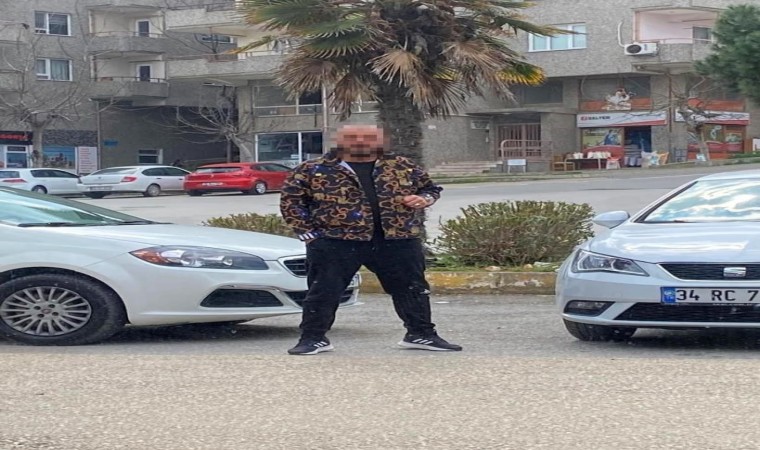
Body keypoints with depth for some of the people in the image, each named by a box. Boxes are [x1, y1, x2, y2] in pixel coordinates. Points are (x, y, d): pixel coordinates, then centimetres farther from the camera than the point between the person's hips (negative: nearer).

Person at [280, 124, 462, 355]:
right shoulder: (313, 170, 0)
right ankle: (313, 338, 14)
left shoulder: (403, 167, 8)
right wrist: (307, 232, -5)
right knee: (323, 291, 0)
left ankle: (421, 334, 25)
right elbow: (291, 201, 2)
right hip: (336, 242, -2)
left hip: (397, 241, 2)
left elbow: (430, 187, 20)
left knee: (413, 288, 9)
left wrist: (424, 199, -3)